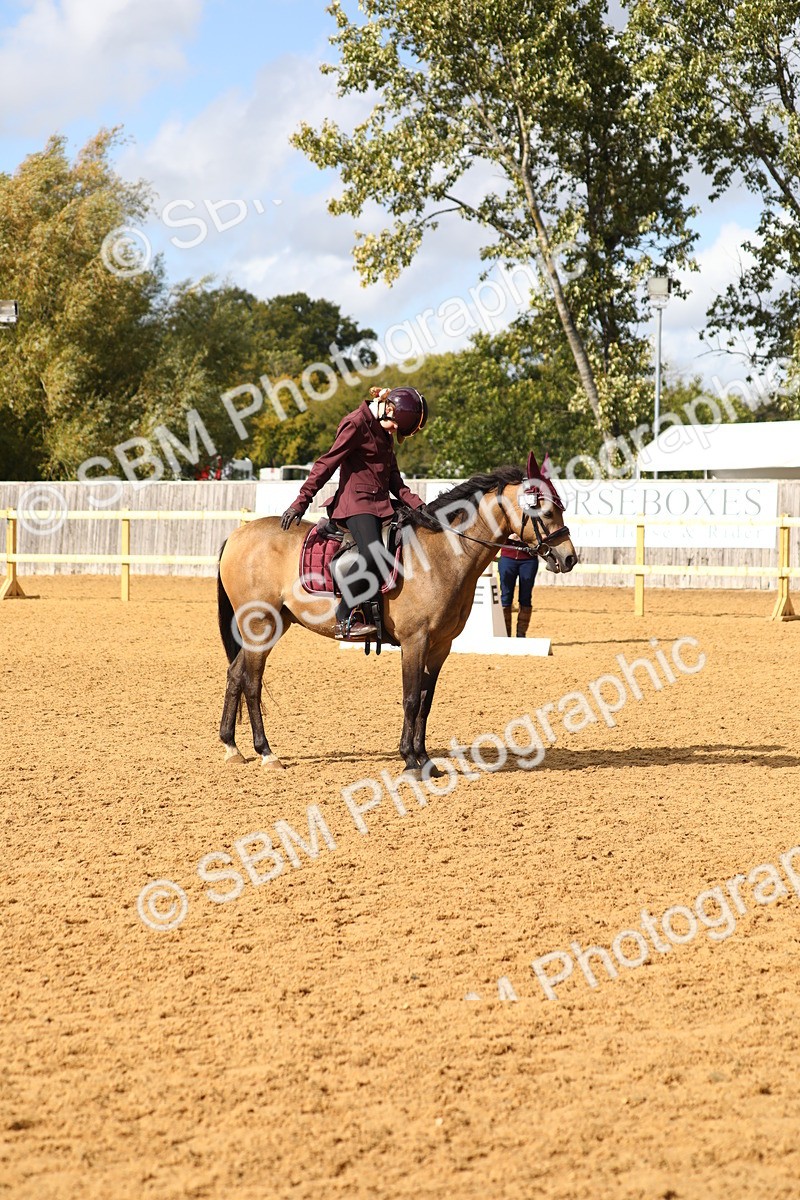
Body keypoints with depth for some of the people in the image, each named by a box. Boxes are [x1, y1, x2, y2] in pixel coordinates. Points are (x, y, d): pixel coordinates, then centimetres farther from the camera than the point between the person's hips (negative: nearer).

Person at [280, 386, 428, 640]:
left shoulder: (383, 431, 19)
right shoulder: (356, 424, -8)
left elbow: (394, 479, 22)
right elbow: (326, 465, -11)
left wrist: (417, 505, 8)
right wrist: (301, 502, -13)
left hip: (381, 503, 10)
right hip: (356, 502, -10)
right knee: (371, 553, -30)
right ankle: (345, 620, -26)